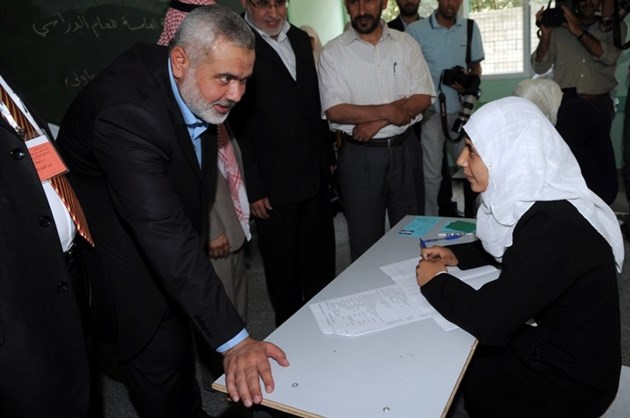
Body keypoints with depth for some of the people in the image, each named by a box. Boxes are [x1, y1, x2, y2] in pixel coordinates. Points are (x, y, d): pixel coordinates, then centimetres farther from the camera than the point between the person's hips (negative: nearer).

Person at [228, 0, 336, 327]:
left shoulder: (300, 39, 11)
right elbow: (235, 125, -13)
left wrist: (327, 157, 15)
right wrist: (253, 188, -14)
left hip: (315, 176, 7)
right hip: (273, 184, -6)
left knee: (322, 259, 18)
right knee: (282, 266, 11)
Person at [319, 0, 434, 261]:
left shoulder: (406, 44, 4)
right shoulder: (332, 52, -3)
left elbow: (424, 97, -3)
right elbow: (334, 111, -11)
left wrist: (376, 122, -14)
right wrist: (387, 111, -15)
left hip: (405, 149, 3)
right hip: (359, 155, -2)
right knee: (365, 238, 9)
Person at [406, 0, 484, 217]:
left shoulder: (471, 28, 4)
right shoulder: (416, 30, -7)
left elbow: (476, 65, 12)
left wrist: (471, 82, -10)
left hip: (462, 109, 4)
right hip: (431, 111, -3)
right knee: (431, 173, 3)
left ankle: (471, 217, 26)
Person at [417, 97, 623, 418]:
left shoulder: (555, 226, -32)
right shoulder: (536, 200, -5)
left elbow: (487, 319, -33)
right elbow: (508, 250, 17)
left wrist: (435, 280, -15)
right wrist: (456, 255, 1)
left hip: (570, 382, -7)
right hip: (543, 340, 7)